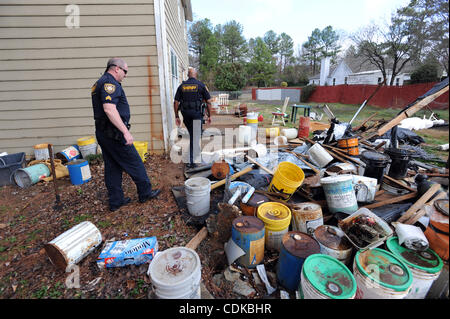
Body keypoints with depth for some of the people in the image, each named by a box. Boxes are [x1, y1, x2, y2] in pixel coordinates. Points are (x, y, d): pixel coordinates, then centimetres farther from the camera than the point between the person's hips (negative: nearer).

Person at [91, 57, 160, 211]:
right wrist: (126, 131, -27)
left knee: (112, 167, 13)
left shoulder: (99, 83, 21)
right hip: (114, 133, -10)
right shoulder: (110, 83, -13)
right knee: (135, 163, 2)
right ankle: (145, 193, 16)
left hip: (102, 132, 10)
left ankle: (115, 201, 21)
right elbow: (109, 109, -26)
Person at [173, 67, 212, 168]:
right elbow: (208, 101, -2)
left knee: (191, 135, 19)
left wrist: (177, 116, 11)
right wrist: (209, 115, 5)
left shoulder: (182, 86, 8)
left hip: (185, 114, 4)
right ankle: (192, 161, 1)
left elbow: (176, 102, 5)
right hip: (197, 113, -3)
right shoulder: (201, 85, 0)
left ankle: (192, 158, 22)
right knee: (196, 137, 1)